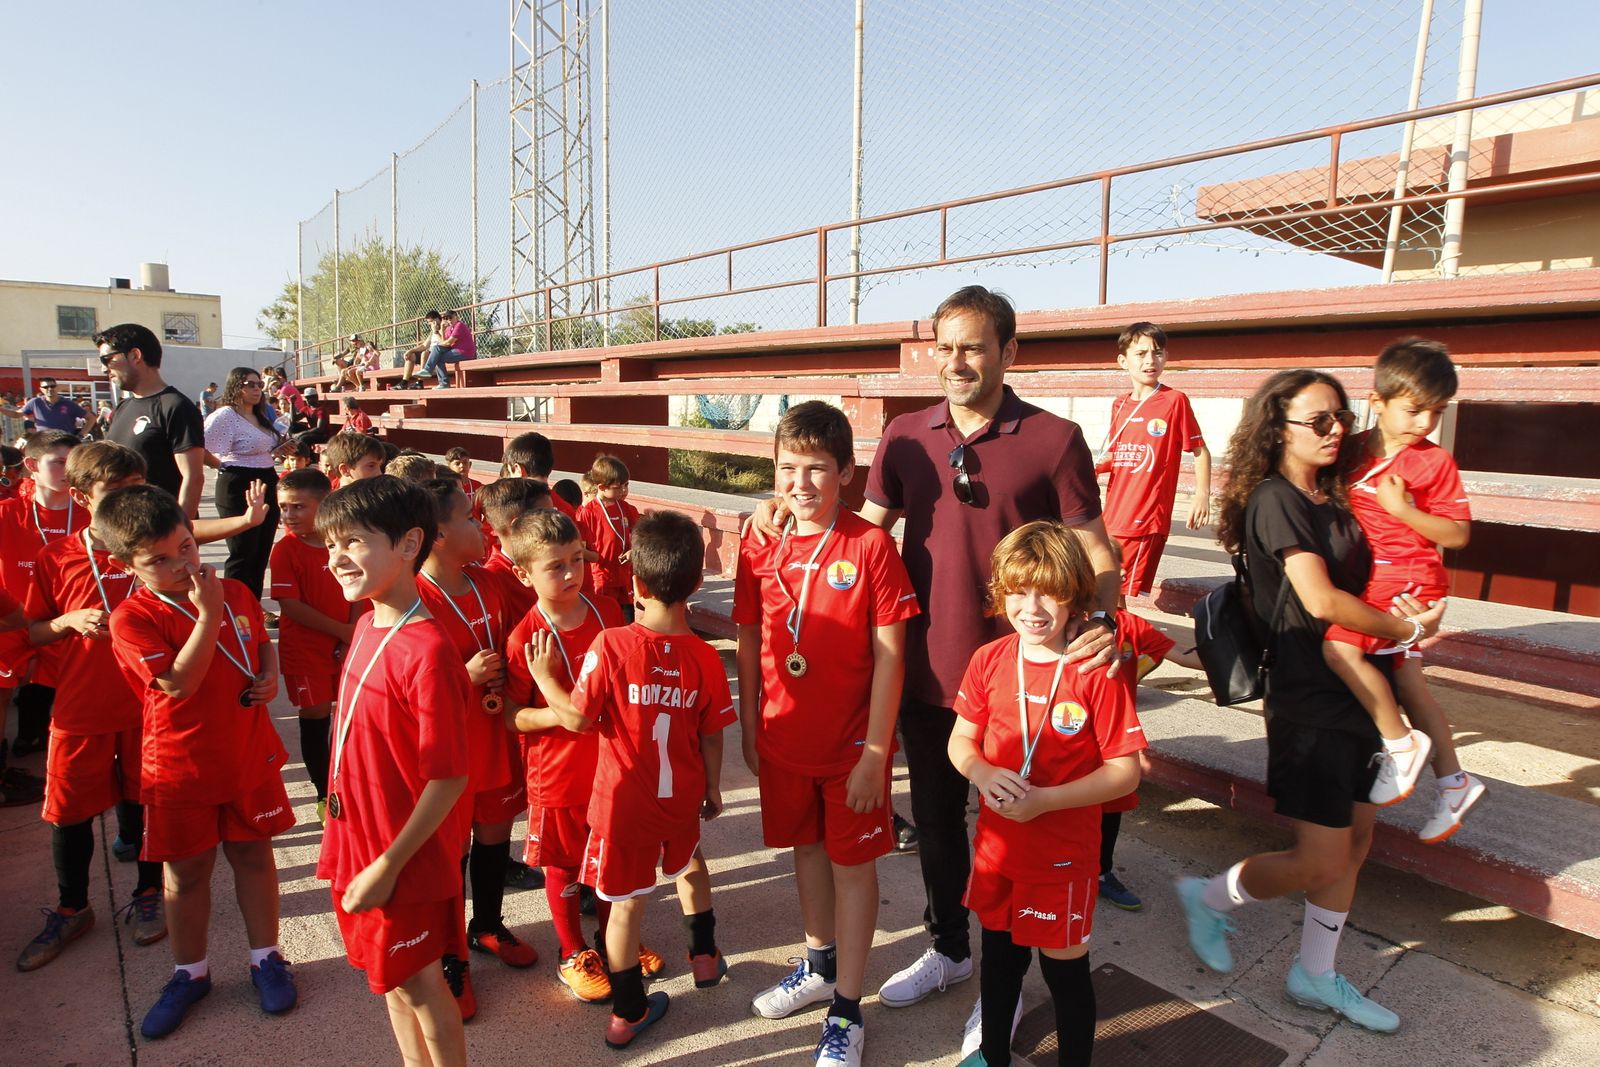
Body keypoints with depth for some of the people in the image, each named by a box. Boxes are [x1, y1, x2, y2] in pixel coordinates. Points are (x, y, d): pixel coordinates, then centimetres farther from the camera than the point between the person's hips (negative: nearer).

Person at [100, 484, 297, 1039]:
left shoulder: (236, 593, -1)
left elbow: (262, 640, 17)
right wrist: (208, 614, -29)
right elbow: (180, 683, -25)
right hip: (181, 768, -2)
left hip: (250, 755, 3)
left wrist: (269, 675, -3)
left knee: (253, 853, 14)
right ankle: (190, 972, 34)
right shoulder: (132, 618, -15)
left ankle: (266, 957, 30)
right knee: (187, 870, 13)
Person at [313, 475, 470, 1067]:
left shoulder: (427, 652, -28)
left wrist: (388, 865, -19)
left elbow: (448, 779, -24)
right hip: (358, 840, 8)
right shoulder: (368, 623, -1)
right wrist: (357, 849, 12)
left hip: (405, 859, -8)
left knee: (416, 982, 13)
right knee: (390, 977, 24)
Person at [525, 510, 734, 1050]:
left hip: (622, 801, -2)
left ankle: (627, 1013, 25)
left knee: (626, 902, 11)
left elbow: (578, 718, -15)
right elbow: (711, 736, -4)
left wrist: (543, 676, 1)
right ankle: (704, 956, 46)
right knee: (688, 863, 30)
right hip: (681, 796, 3)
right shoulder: (704, 656, -12)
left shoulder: (611, 645, -20)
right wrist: (712, 787, 12)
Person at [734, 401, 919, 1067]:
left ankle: (847, 1010, 26)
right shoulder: (760, 548, -3)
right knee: (806, 847, 21)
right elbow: (749, 644, 5)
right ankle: (820, 965, 44)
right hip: (784, 738, 5)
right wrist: (749, 730, 8)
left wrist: (876, 751, -14)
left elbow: (889, 656, -14)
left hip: (851, 743, -4)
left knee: (852, 862, 9)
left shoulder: (871, 546, -15)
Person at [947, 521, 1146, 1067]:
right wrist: (982, 773, -18)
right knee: (999, 954, 24)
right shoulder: (988, 660, -6)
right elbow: (960, 741, 4)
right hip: (995, 844, 5)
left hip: (1063, 853, -4)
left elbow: (1125, 771, -14)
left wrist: (1045, 800, -24)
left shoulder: (1096, 671, -18)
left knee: (1065, 966, 13)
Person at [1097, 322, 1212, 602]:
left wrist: (1202, 495, -10)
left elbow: (1200, 451, -1)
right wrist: (1092, 468, -1)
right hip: (1113, 515, 6)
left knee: (1118, 593, -6)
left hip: (1147, 518, -6)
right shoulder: (1119, 405, 10)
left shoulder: (1174, 400, -5)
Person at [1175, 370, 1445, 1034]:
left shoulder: (1332, 499, 11)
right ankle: (1211, 899, 21)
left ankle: (1315, 976, 29)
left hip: (1351, 691, 9)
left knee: (1355, 841, 14)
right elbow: (1320, 600, -22)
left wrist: (1399, 612, -3)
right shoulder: (1275, 500, -15)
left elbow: (1355, 587, 17)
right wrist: (1405, 628, -9)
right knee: (1320, 861, -4)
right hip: (1306, 699, -9)